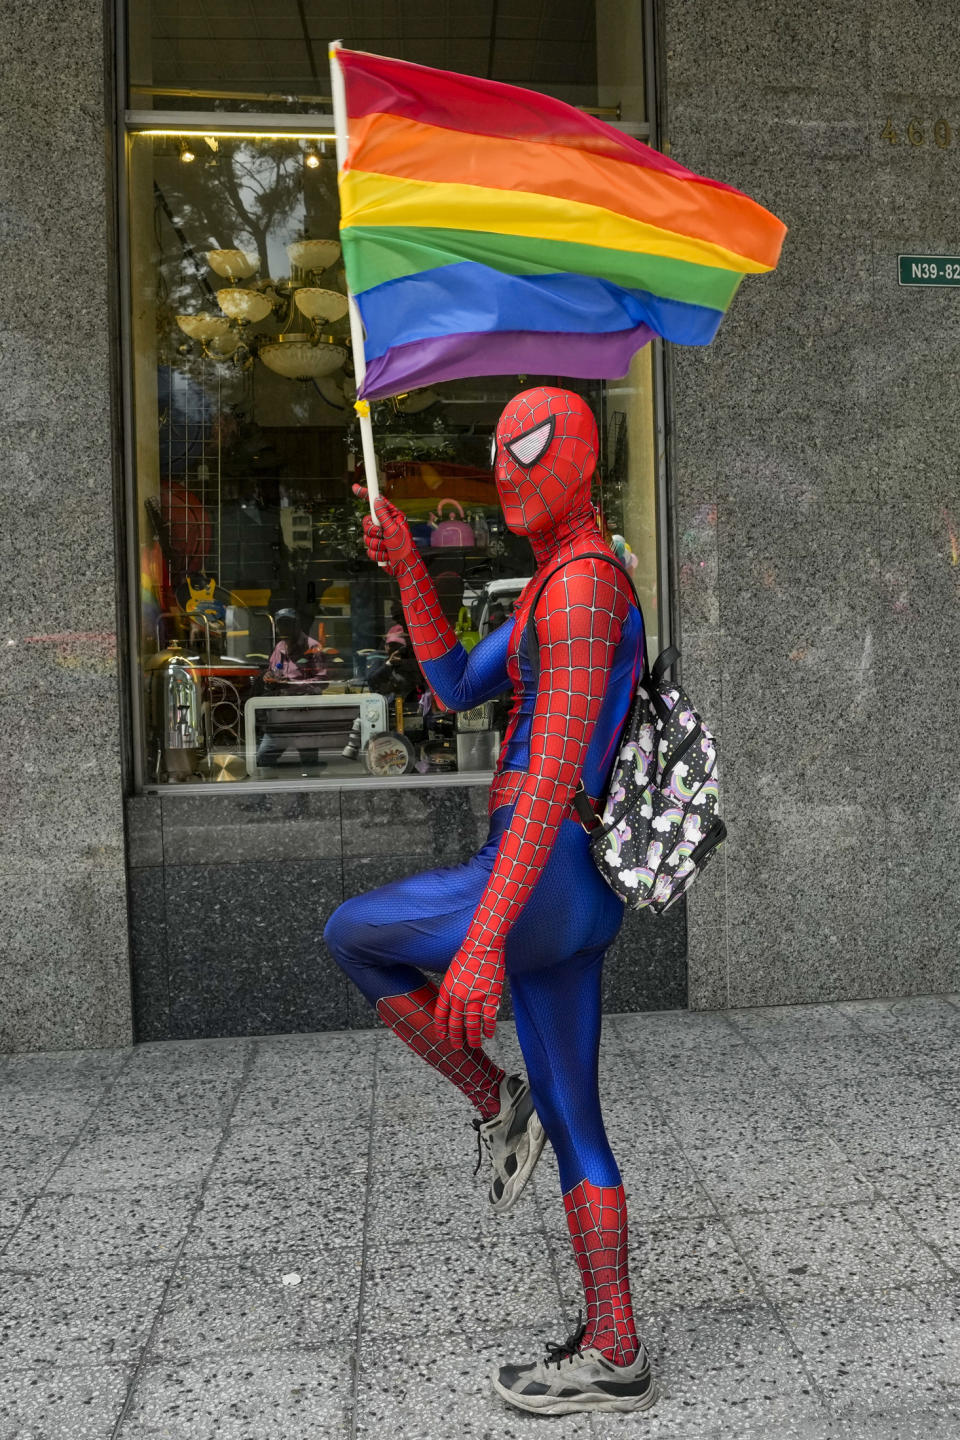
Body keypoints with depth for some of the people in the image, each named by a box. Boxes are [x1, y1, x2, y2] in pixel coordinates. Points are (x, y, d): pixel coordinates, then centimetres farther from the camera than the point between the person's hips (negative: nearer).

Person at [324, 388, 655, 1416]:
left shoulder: (582, 586, -15)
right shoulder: (557, 587, 20)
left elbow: (554, 774, -25)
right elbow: (455, 687, 21)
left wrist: (484, 938, -28)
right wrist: (407, 568, 9)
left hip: (542, 884, -11)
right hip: (569, 896, 11)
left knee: (350, 934, 11)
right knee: (571, 1127, 16)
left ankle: (493, 1101, 15)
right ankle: (614, 1357, 27)